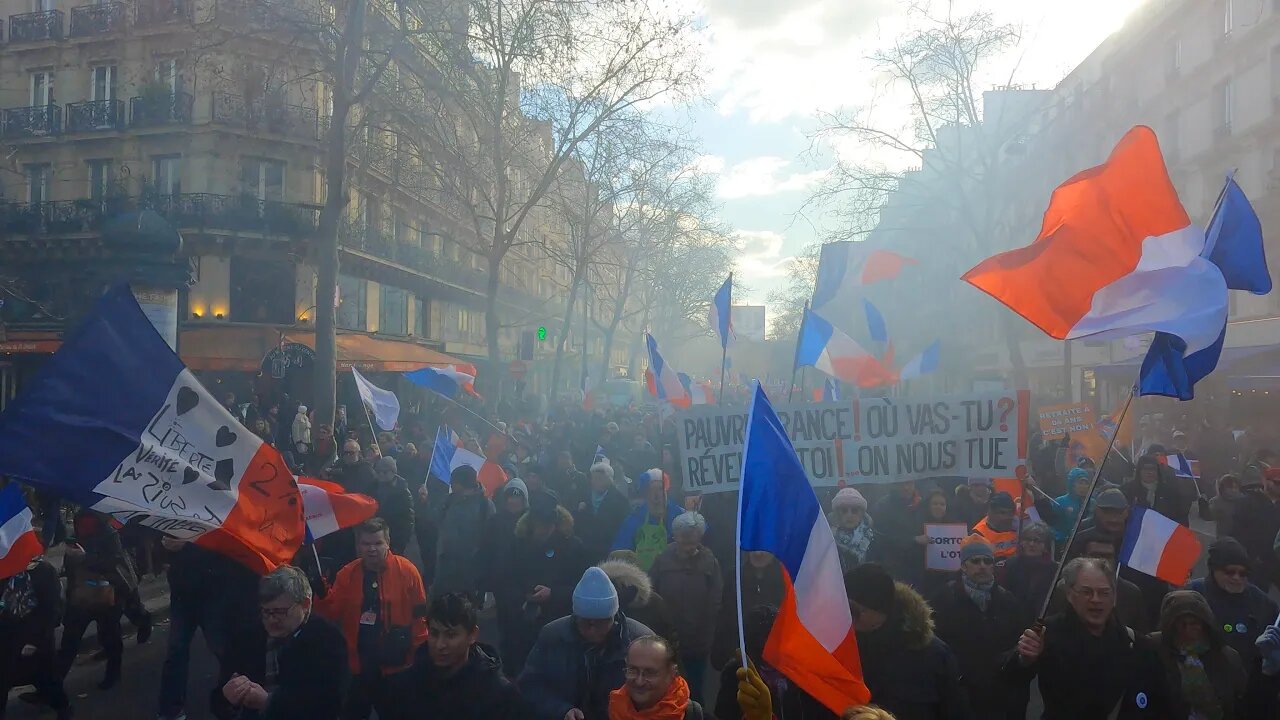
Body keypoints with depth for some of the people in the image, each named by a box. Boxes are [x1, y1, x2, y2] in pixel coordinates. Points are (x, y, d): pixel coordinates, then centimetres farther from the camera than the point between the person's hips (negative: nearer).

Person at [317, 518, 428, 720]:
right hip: (356, 666, 3)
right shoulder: (346, 574, -1)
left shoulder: (407, 571, -10)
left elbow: (419, 616, -6)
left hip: (395, 667, -3)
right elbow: (331, 615, -3)